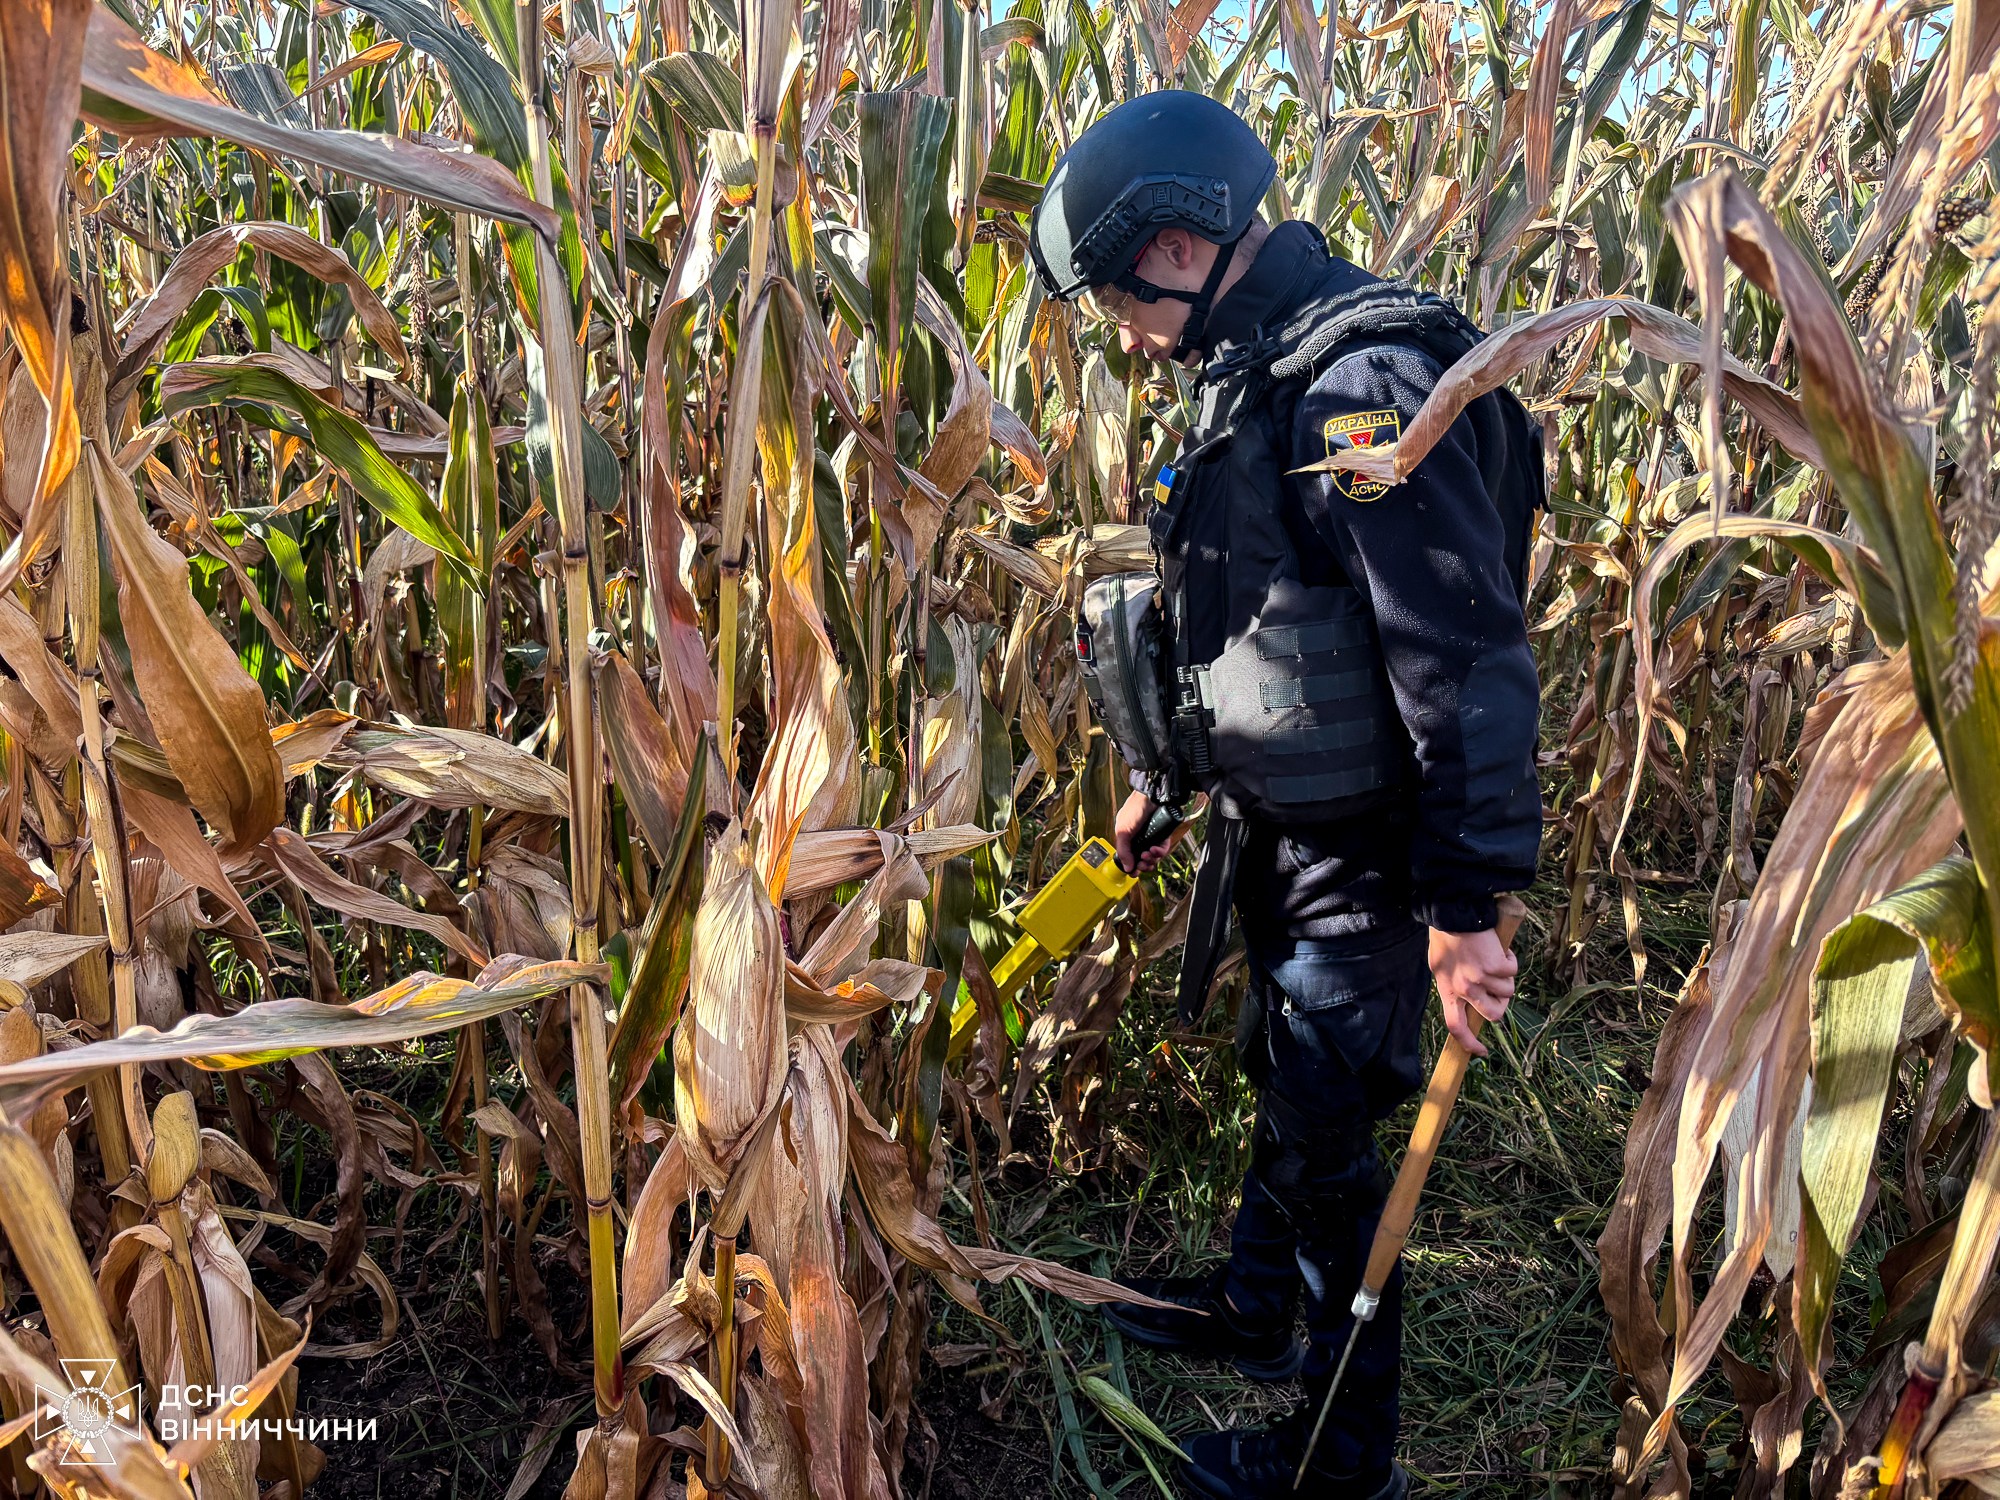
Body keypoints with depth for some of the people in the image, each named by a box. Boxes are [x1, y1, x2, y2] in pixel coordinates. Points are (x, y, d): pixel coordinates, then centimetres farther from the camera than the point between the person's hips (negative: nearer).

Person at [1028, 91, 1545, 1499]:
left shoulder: (1366, 387, -24)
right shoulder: (1255, 376, 8)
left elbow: (1467, 655, -27)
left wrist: (1467, 900, -26)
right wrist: (1164, 779, 23)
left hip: (1363, 852, -9)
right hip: (1275, 824, 9)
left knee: (1325, 1135, 4)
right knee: (1281, 1078, 25)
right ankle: (1257, 1305, 48)